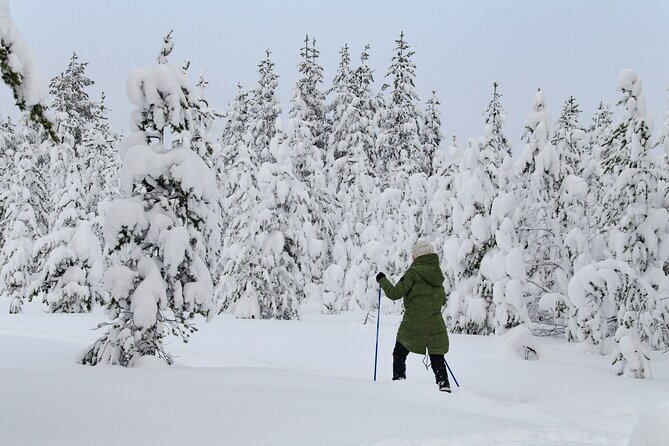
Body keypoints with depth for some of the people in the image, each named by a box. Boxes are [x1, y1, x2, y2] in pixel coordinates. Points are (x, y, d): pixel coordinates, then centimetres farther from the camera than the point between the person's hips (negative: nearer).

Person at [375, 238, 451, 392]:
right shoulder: (437, 273, 9)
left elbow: (395, 293, -13)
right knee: (437, 359, 9)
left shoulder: (414, 272, -12)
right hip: (435, 326, 5)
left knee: (399, 354, 14)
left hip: (413, 326, -5)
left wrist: (382, 280, 1)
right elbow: (443, 300, 19)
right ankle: (444, 385, -3)